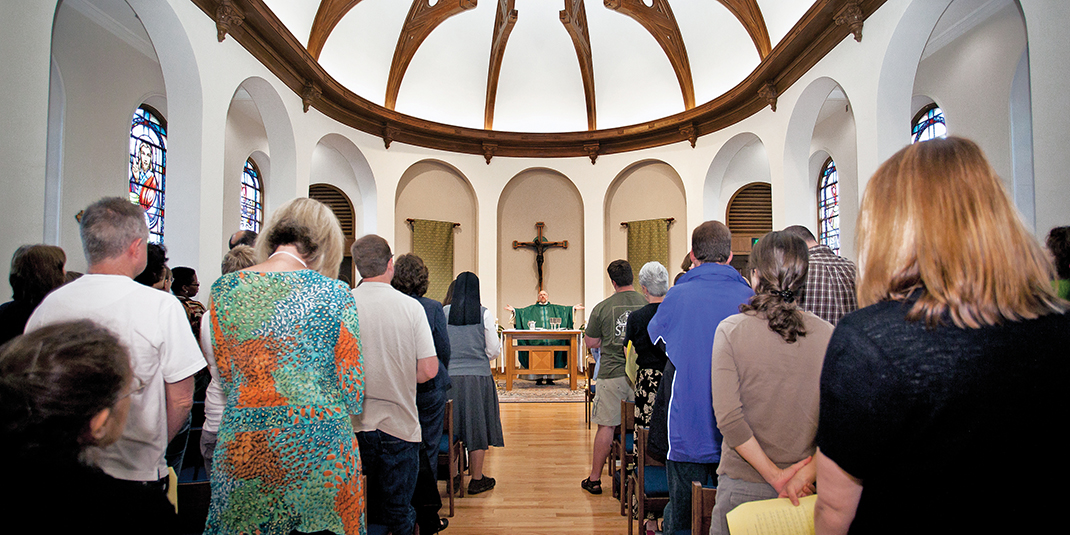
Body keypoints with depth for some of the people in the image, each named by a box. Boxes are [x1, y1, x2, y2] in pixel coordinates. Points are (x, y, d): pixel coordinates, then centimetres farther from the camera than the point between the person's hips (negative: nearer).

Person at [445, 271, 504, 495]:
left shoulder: (444, 312, -1)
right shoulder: (484, 314, -6)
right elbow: (494, 350, -4)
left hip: (449, 376, 2)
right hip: (478, 376, -2)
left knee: (452, 426, 15)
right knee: (477, 425, 8)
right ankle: (477, 479, 18)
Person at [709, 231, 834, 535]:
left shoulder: (730, 330, -13)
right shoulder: (828, 334, -7)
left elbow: (728, 419, -17)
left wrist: (774, 474, -11)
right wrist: (807, 474, -10)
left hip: (743, 484, -2)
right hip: (807, 489, 3)